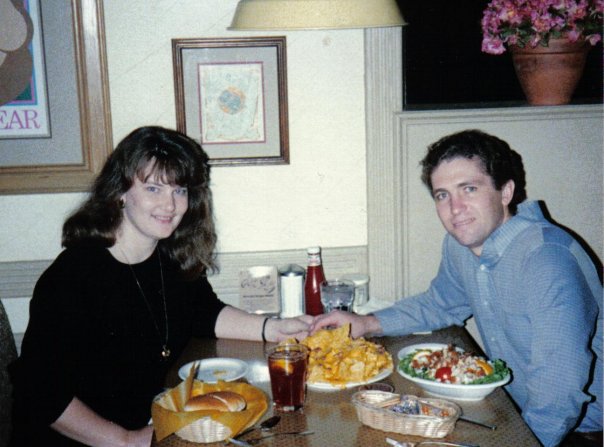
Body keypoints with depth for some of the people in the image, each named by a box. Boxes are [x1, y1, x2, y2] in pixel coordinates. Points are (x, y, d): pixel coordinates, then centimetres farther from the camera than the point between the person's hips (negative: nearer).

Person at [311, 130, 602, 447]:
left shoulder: (547, 262, -28)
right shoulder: (459, 243, -3)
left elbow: (558, 399, -31)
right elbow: (440, 304, 18)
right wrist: (368, 323, 6)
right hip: (513, 407, 7)